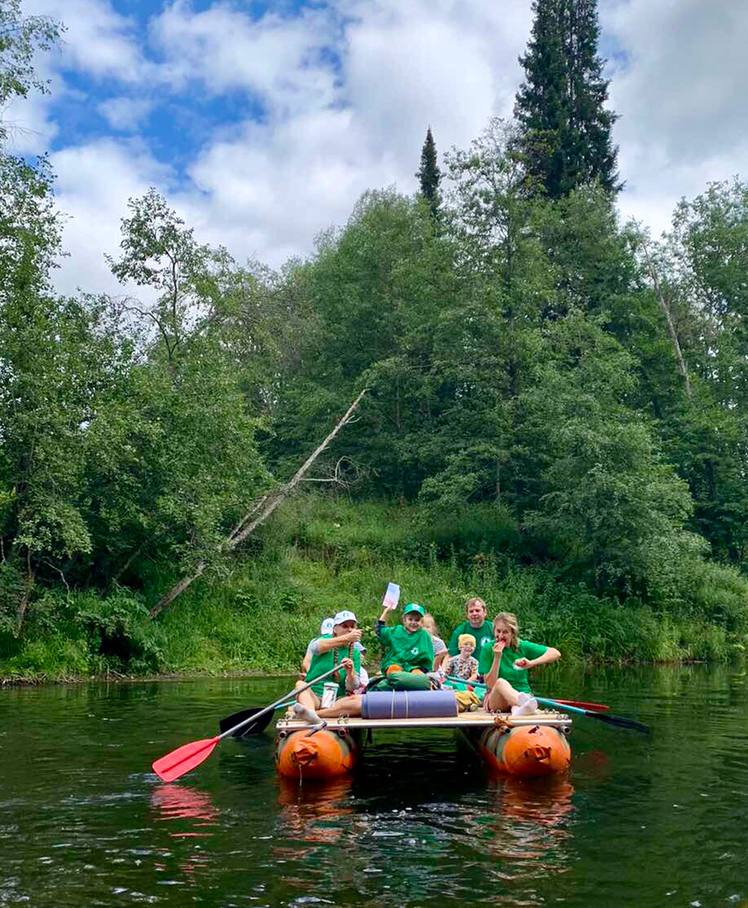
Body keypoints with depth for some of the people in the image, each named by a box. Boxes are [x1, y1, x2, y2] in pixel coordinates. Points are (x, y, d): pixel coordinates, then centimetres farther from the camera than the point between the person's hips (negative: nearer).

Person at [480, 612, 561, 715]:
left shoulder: (522, 646, 1)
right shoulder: (488, 649, -2)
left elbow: (555, 653, -7)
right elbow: (490, 684, -7)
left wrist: (531, 663, -20)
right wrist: (497, 658, -16)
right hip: (497, 700, -2)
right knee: (501, 682, -36)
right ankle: (524, 704, -64)